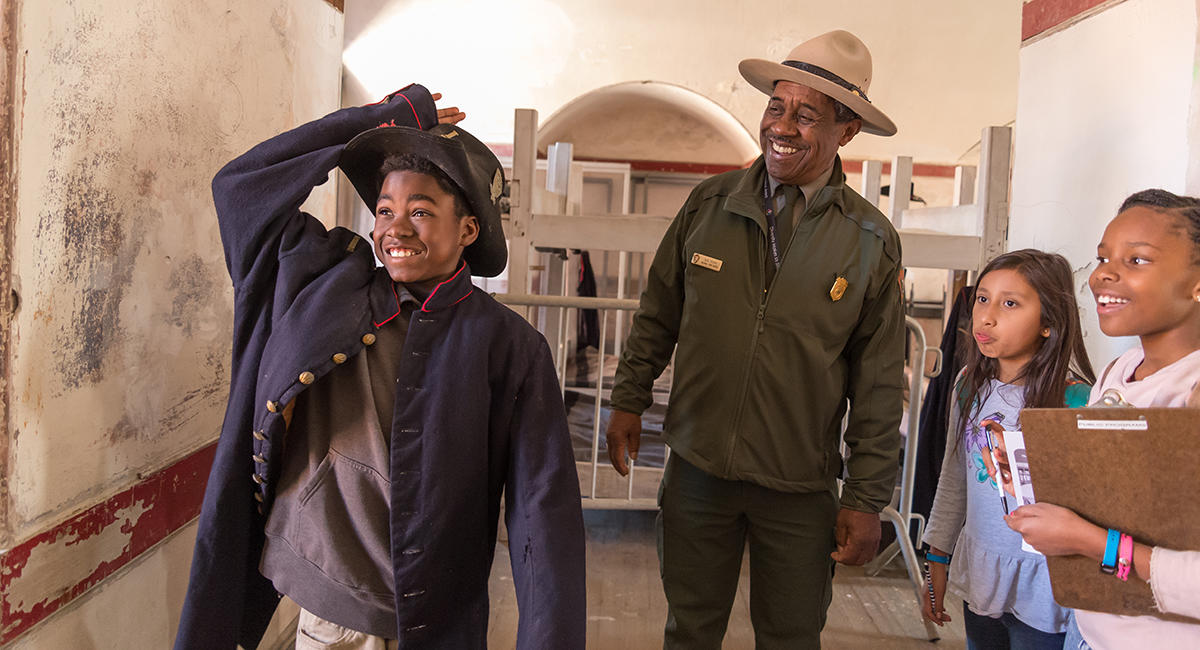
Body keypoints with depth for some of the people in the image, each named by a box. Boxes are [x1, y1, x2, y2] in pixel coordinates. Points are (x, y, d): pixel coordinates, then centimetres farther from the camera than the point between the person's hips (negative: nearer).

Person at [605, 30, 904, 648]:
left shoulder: (872, 241, -6)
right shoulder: (708, 204, -2)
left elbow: (878, 384, -2)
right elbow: (657, 314, 9)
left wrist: (866, 500, -2)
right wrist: (629, 401, 8)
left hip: (801, 490, -1)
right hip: (697, 470, 1)